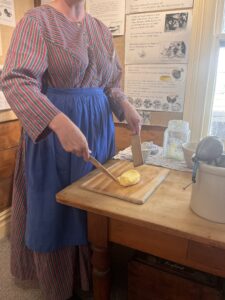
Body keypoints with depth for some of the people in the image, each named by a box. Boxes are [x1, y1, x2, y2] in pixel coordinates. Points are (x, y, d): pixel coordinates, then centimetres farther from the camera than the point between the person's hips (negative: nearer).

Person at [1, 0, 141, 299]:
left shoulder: (101, 29, 13)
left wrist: (125, 105, -5)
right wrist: (60, 123, -34)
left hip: (98, 128, 6)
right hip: (53, 130, -5)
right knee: (57, 212, 8)